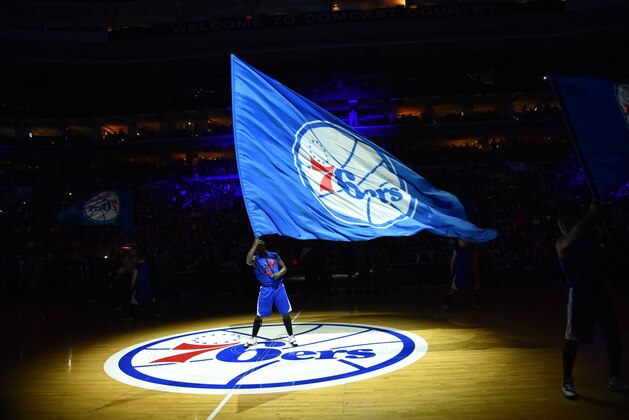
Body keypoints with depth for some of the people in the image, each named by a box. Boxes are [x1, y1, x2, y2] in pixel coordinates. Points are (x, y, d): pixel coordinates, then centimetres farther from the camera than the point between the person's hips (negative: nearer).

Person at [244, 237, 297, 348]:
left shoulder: (274, 255, 7)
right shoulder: (256, 259, -3)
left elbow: (284, 267, 10)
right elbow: (248, 261, -26)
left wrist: (279, 274, -12)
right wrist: (254, 245, -22)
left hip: (279, 287, 2)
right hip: (266, 289, -2)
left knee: (285, 313, 5)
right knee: (260, 315, 4)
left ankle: (291, 336, 18)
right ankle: (253, 338, 21)